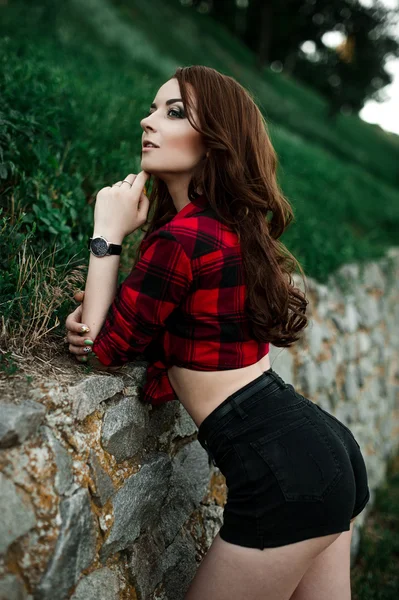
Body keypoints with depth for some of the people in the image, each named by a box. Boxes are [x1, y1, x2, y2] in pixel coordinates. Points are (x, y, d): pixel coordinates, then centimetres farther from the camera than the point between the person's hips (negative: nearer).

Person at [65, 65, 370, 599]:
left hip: (283, 471, -9)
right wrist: (94, 314, 0)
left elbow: (107, 350, -6)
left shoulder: (182, 236, -18)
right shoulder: (230, 225, 10)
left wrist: (107, 233, -3)